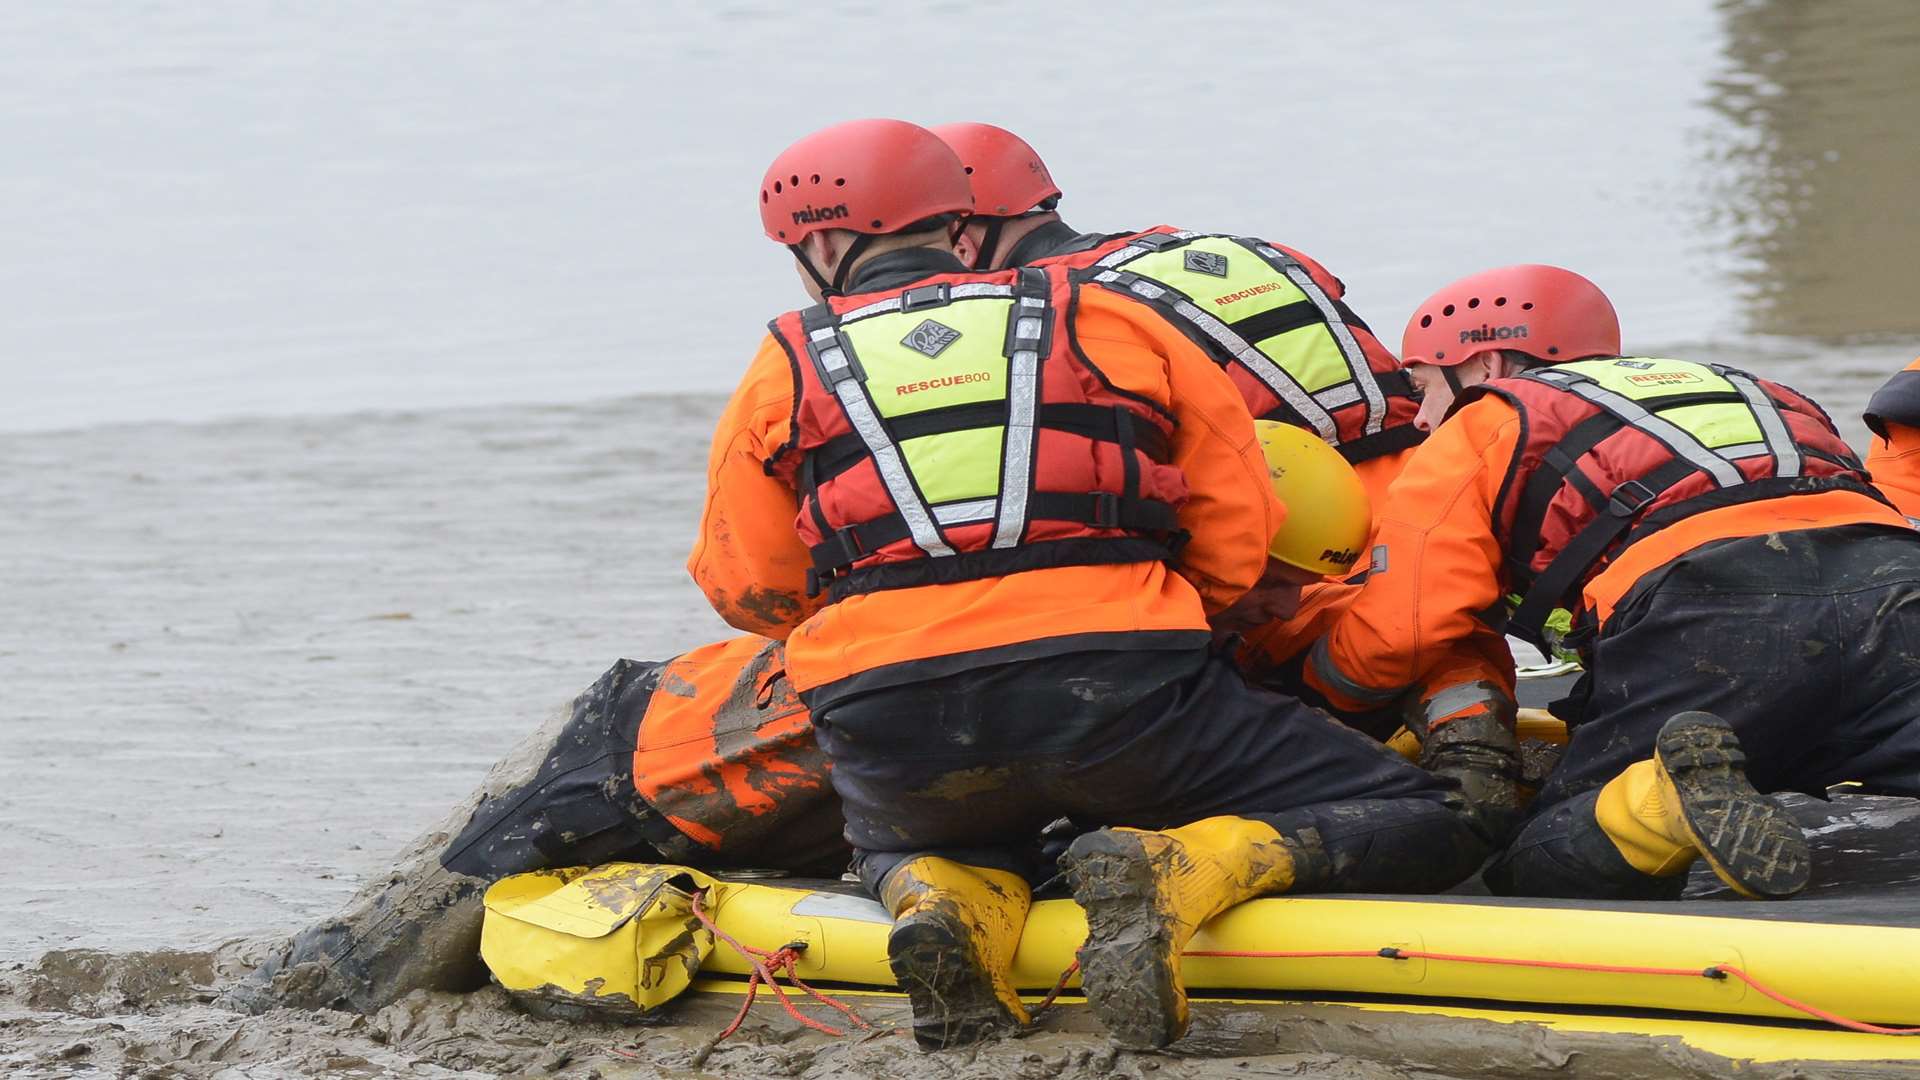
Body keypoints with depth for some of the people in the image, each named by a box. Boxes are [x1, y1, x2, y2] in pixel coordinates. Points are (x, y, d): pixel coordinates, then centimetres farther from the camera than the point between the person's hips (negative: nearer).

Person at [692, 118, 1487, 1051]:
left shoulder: (783, 373, 14)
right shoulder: (1103, 320, 14)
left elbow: (747, 590, 21)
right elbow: (1239, 529, 14)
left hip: (893, 745, 2)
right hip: (1120, 696, -2)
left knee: (900, 846, 39)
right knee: (1434, 828, 8)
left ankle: (947, 905, 1)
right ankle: (1173, 869, -18)